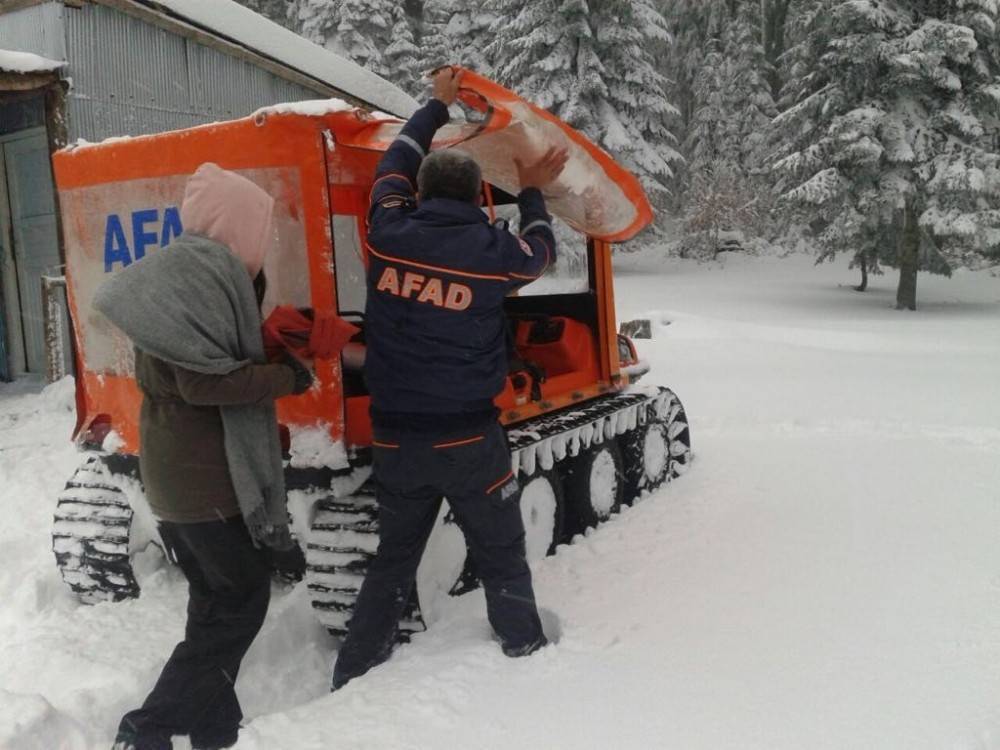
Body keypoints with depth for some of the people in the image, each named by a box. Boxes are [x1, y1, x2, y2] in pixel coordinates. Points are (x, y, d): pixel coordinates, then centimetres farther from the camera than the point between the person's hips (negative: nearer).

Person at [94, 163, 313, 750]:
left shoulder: (185, 271, 14)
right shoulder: (205, 273, -17)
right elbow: (205, 380, -23)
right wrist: (289, 379, -14)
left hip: (178, 472, 10)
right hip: (210, 477, -10)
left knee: (216, 602, 18)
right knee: (241, 603, 1)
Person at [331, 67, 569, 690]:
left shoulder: (391, 235, -3)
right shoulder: (495, 252, -9)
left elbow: (394, 168, 17)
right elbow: (541, 253, 15)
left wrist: (437, 106, 30)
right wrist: (533, 193, 30)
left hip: (395, 438, 4)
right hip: (469, 439, -3)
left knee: (393, 560, 20)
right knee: (503, 561, 15)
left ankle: (353, 679, 27)